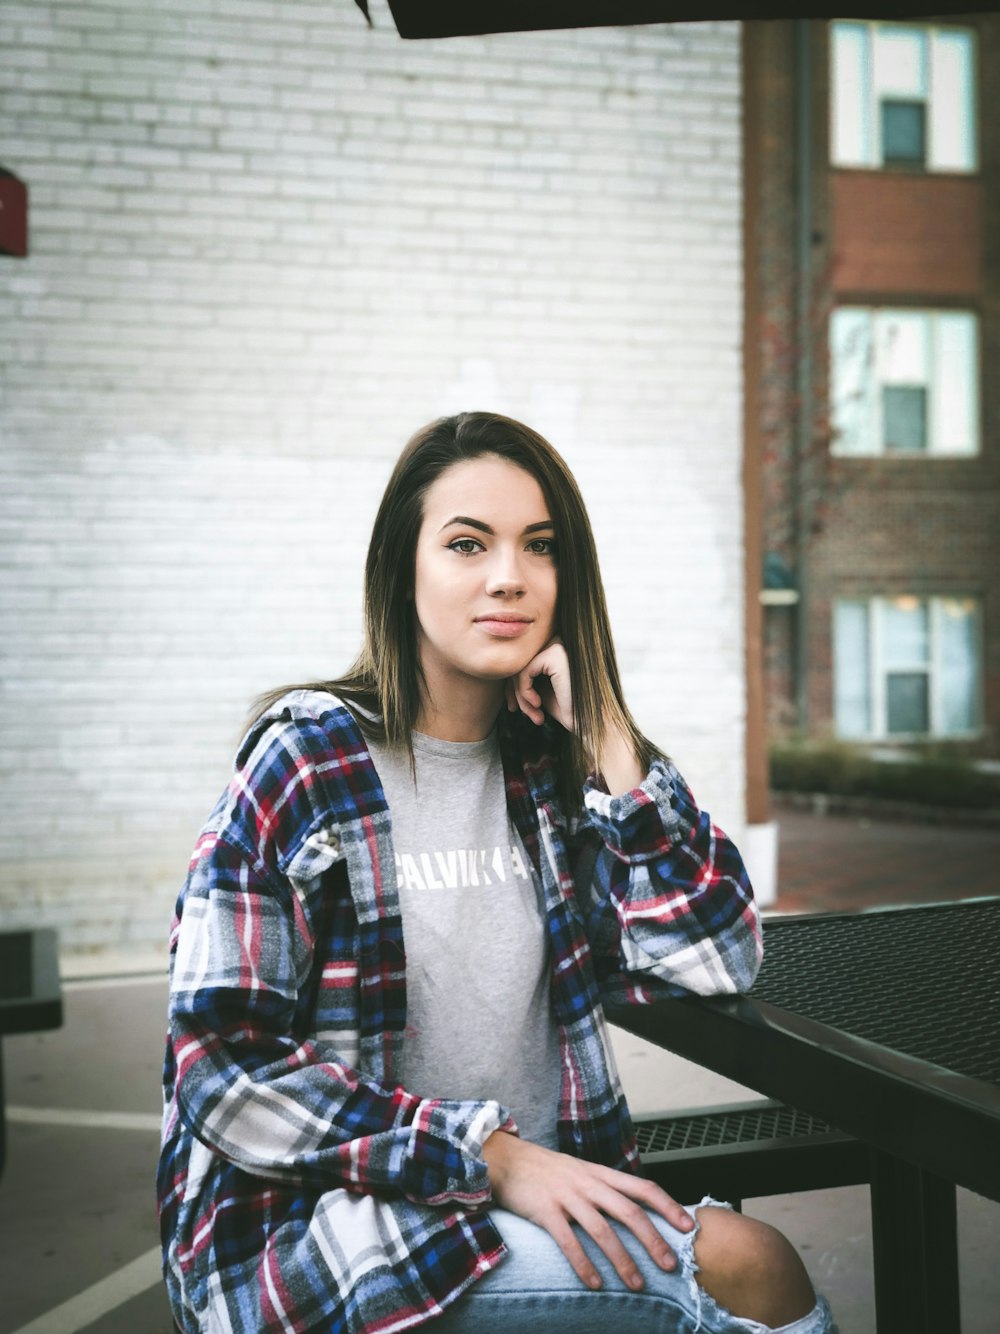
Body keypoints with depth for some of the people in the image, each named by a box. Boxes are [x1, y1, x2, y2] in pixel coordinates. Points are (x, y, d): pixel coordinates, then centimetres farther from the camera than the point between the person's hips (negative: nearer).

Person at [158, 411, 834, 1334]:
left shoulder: (552, 767, 7)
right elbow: (224, 1067, -11)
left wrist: (606, 741, -7)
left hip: (546, 1193, 5)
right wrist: (492, 1158, -18)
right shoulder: (308, 763, -7)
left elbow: (718, 963, -1)